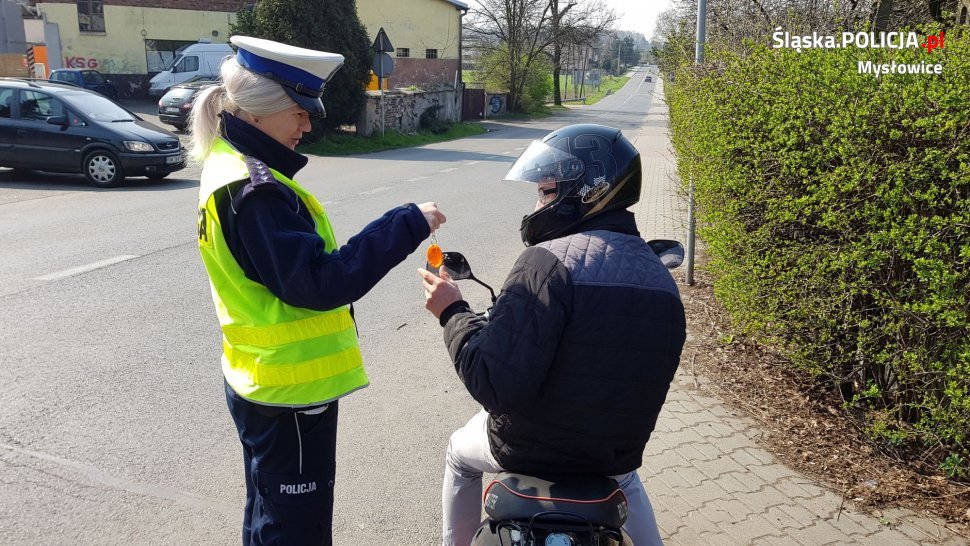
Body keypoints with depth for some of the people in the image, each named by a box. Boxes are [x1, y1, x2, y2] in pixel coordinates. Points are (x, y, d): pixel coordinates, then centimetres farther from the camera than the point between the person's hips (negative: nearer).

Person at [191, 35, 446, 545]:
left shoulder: (231, 166, 8)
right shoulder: (253, 189, -24)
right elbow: (320, 283, -29)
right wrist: (406, 226, -28)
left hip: (266, 380, 10)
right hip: (290, 389, -10)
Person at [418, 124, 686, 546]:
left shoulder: (550, 262, -25)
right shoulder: (661, 278, -2)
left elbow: (498, 385, -31)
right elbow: (646, 383, 8)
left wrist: (452, 313, -17)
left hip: (532, 449, -5)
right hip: (616, 451, 5)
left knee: (460, 453, 29)